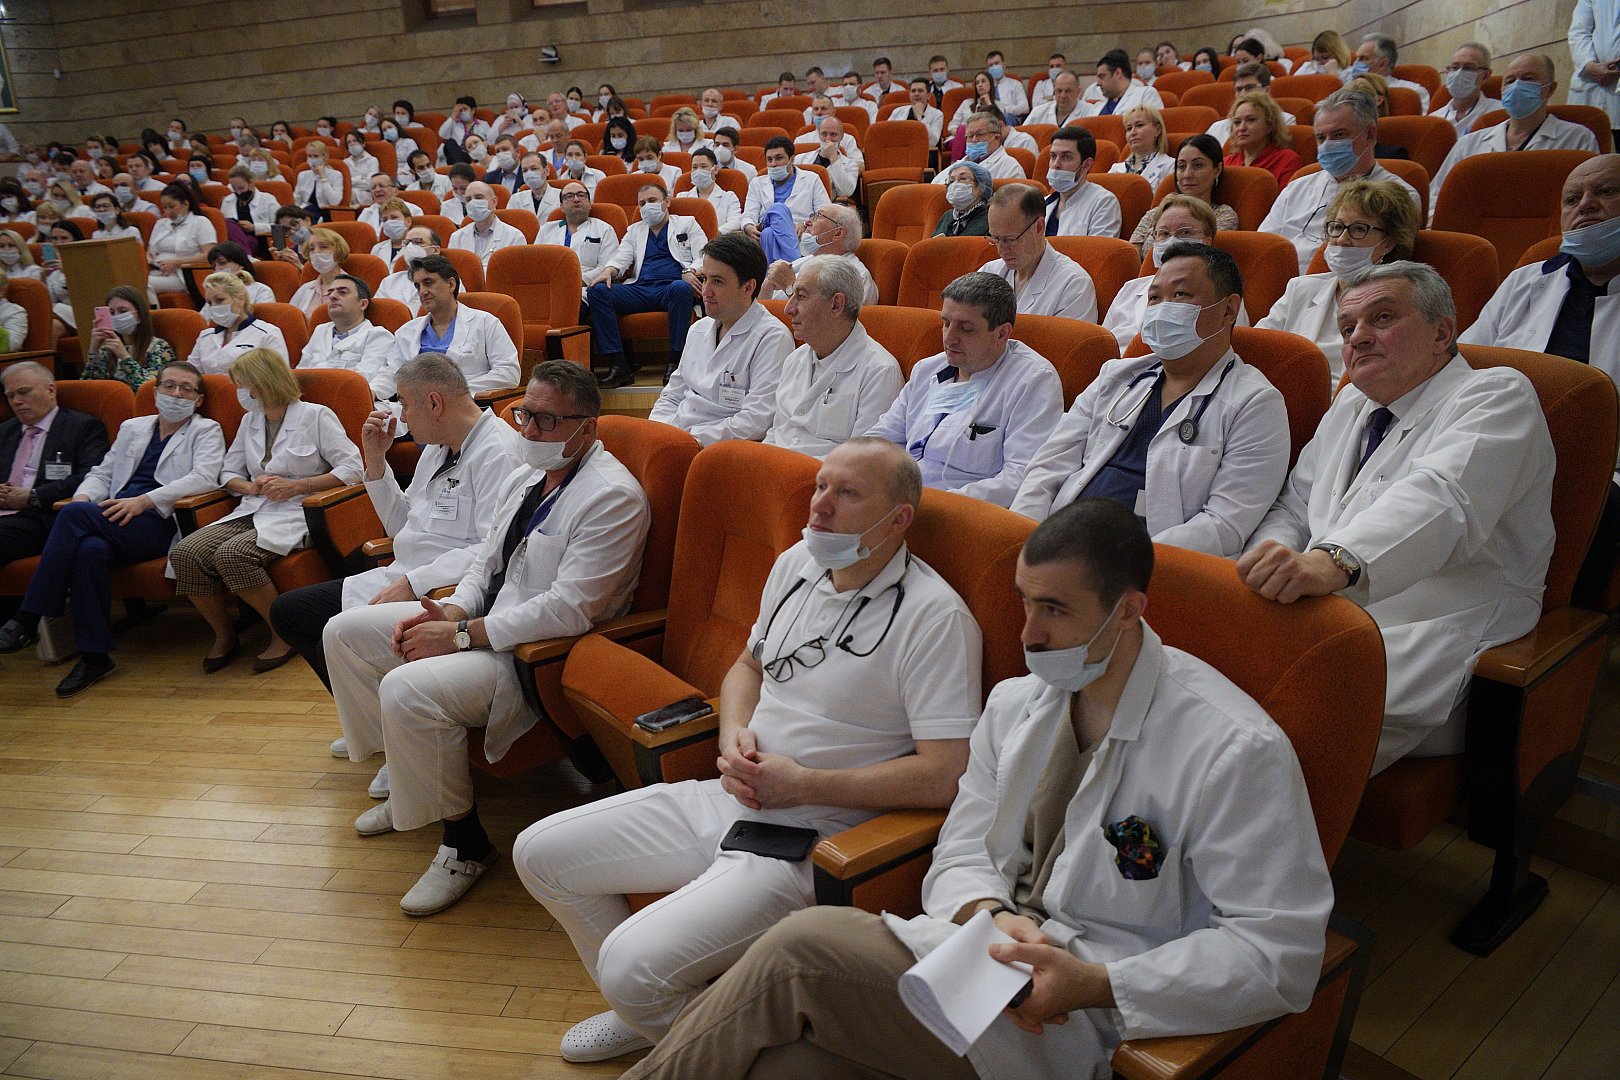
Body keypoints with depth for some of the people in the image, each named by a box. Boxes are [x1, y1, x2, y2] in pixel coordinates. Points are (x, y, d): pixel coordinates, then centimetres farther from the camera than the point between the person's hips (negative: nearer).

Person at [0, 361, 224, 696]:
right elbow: (102, 473, 25)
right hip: (115, 522, 4)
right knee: (90, 549, -32)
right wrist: (84, 496, -1)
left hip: (159, 523, -4)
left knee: (74, 515, -27)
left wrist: (143, 501, -17)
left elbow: (204, 478, -8)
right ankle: (95, 656, -24)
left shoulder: (206, 431, 10)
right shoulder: (132, 428, 29)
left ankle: (27, 621, -23)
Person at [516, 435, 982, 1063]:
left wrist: (803, 784, -19)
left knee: (632, 966, -23)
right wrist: (734, 737, -1)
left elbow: (945, 775, -22)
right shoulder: (796, 565, 6)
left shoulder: (936, 619, -18)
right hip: (726, 800, 8)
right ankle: (644, 1010, 28)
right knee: (539, 853, 10)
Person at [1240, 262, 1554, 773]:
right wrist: (1266, 574, -2)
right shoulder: (1350, 405, 22)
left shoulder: (1497, 395, -2)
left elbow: (1440, 500, -22)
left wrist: (1336, 560, -42)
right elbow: (1293, 507, 23)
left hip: (1421, 643, -7)